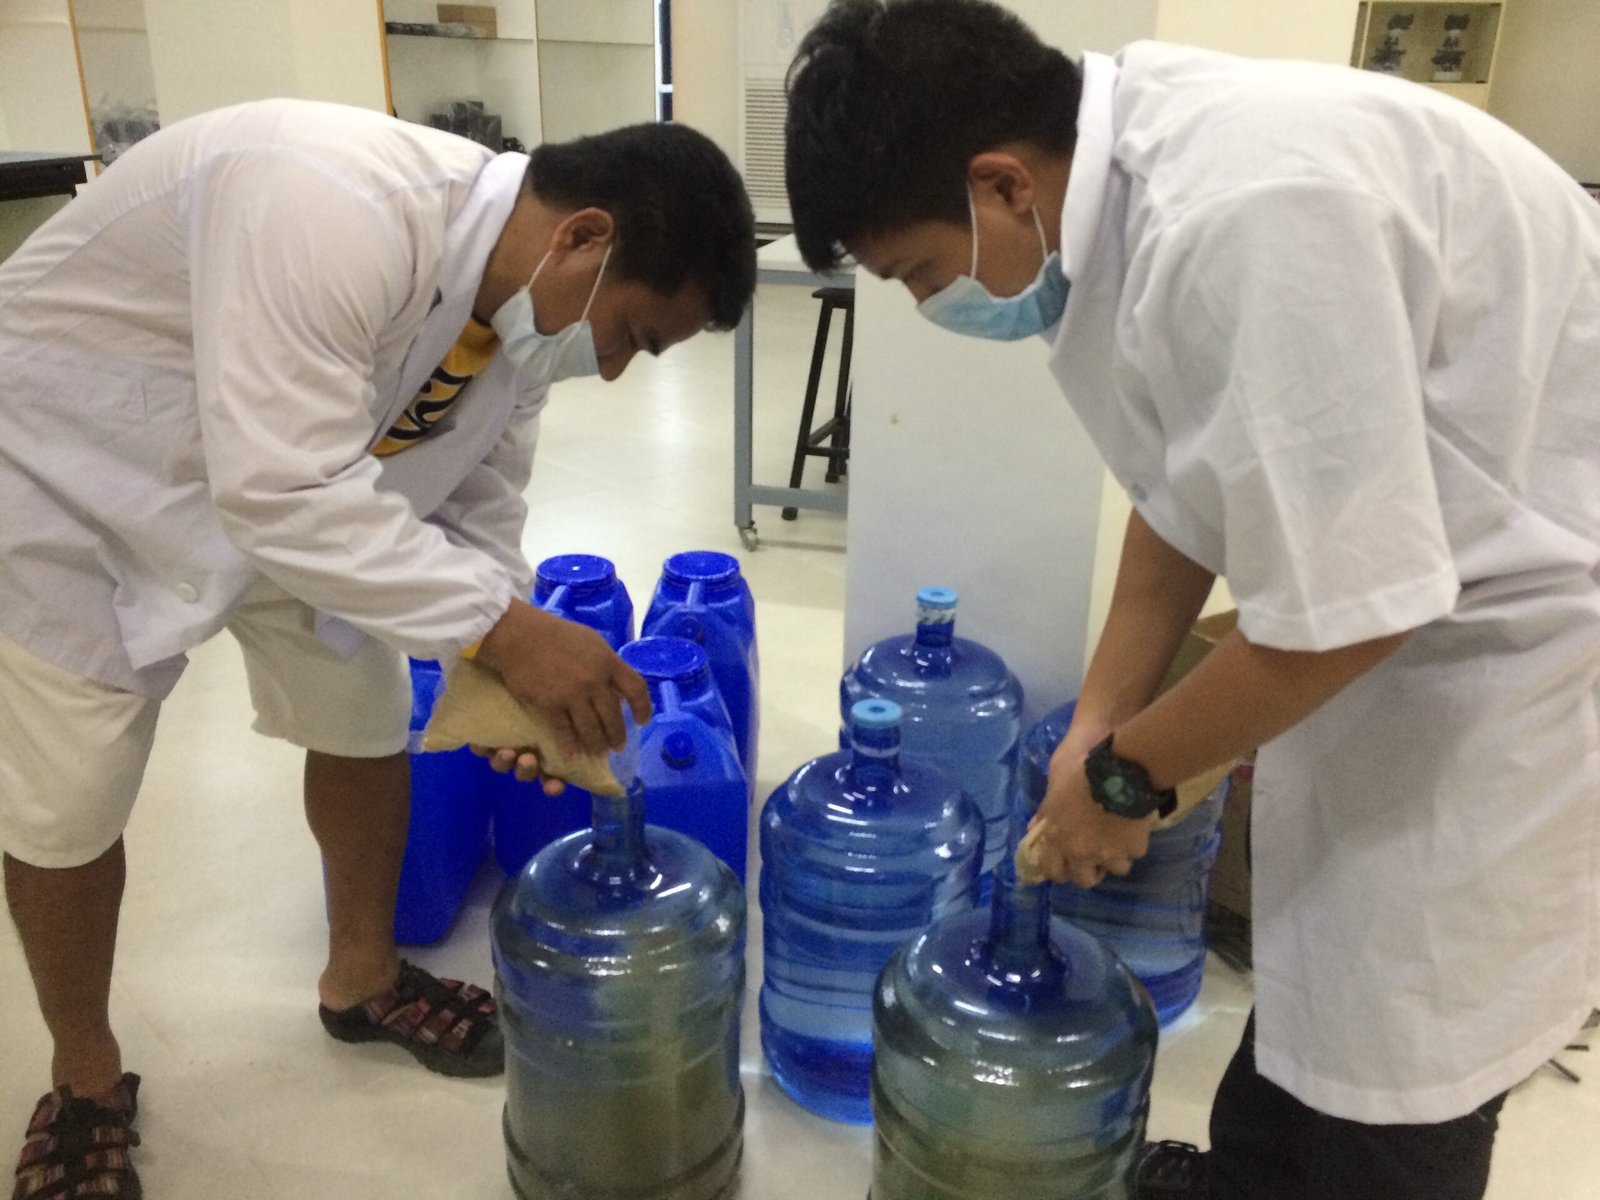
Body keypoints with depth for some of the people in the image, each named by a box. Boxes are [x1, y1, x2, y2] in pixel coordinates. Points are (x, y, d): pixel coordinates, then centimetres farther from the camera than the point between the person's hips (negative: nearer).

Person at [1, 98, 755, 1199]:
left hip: (289, 482, 7)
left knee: (366, 726, 8)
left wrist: (512, 679, -18)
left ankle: (364, 977, 33)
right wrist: (500, 630, -40)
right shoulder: (332, 205, -38)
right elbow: (280, 489, -41)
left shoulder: (529, 301, -11)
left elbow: (474, 511, -4)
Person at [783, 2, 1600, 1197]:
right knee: (1315, 952, 22)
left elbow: (1339, 608, -29)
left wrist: (1124, 775, -12)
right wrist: (1097, 726, 7)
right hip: (1393, 567, 8)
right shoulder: (1129, 175, -5)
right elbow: (1190, 486, 5)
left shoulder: (1248, 214, -34)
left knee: (1397, 1072, 4)